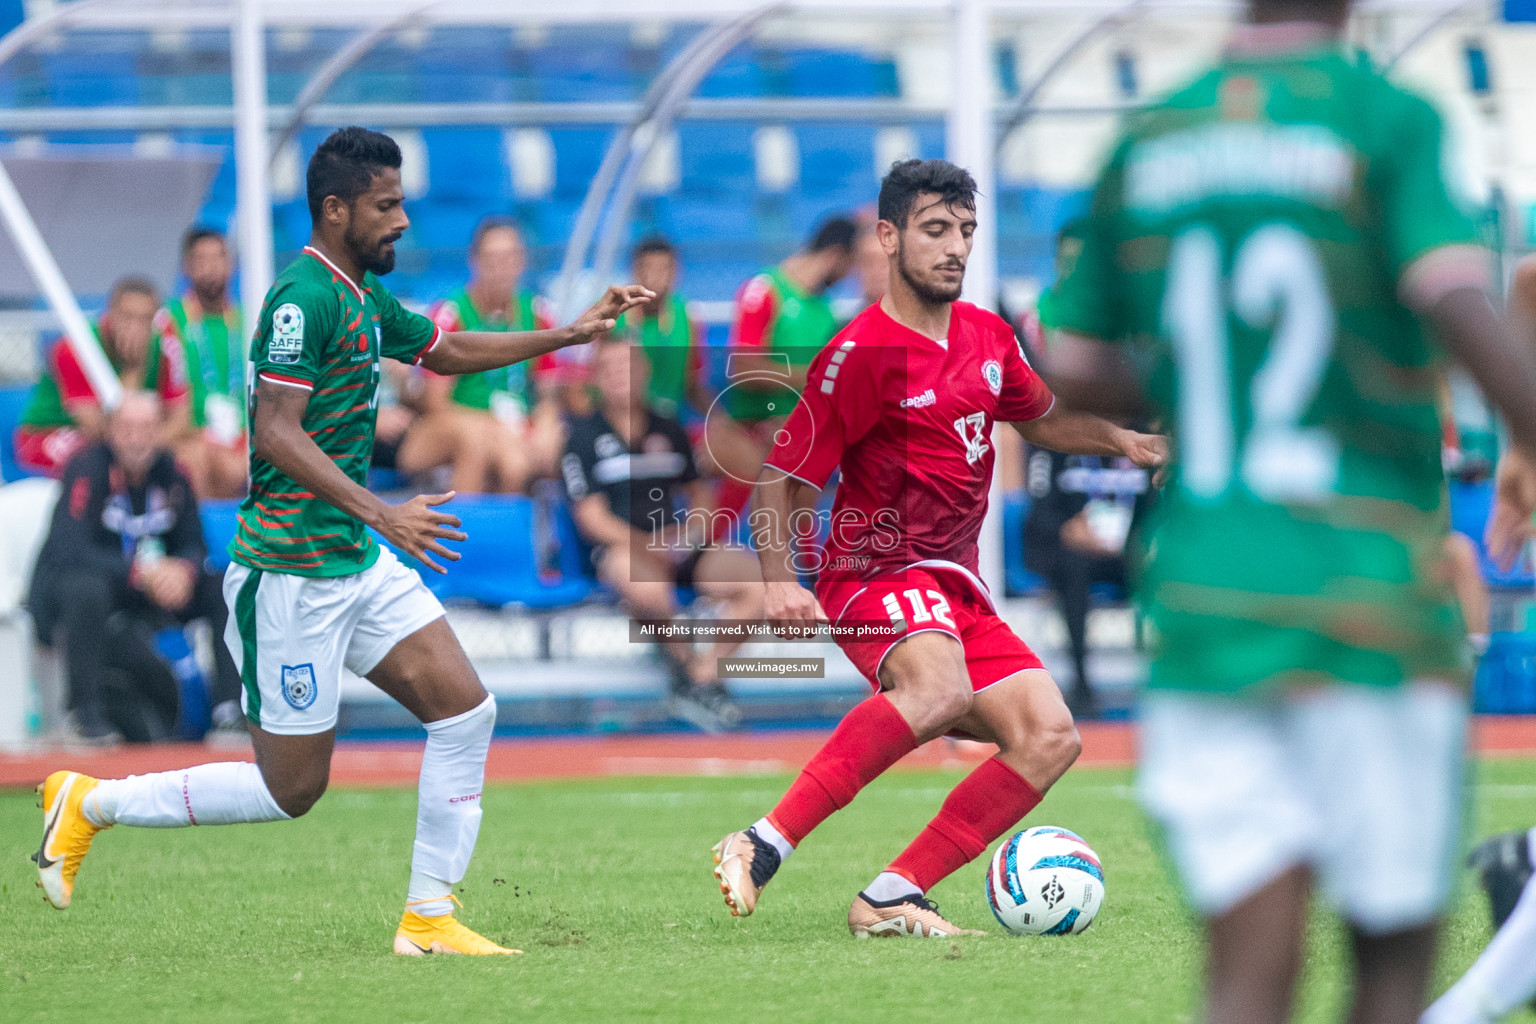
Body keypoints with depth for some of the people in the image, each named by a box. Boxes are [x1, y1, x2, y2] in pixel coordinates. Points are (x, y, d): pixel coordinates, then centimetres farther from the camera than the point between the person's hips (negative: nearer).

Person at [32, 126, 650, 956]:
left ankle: (429, 917, 5)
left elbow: (447, 351, 30)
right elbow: (277, 432, -26)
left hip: (359, 562, 9)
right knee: (290, 788, -1)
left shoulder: (364, 299, 12)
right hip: (291, 574, -9)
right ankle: (89, 803, 14)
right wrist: (381, 514, -32)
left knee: (464, 709, -1)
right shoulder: (304, 297, -18)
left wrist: (571, 334, 23)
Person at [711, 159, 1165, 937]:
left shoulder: (988, 337, 11)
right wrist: (780, 579, -25)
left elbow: (1042, 420, 31)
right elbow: (781, 479, -11)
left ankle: (890, 899, -6)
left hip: (956, 588, 8)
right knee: (940, 688, -38)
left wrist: (1119, 439, 13)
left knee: (1049, 739, -6)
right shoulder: (861, 353, -12)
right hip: (875, 574, -8)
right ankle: (763, 848, -39)